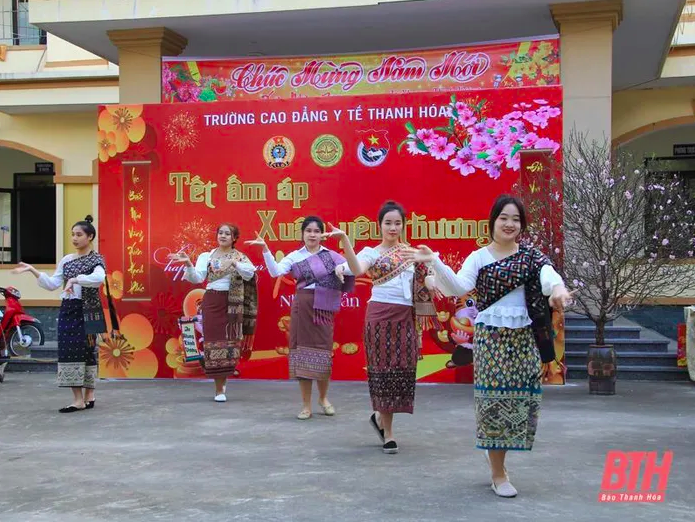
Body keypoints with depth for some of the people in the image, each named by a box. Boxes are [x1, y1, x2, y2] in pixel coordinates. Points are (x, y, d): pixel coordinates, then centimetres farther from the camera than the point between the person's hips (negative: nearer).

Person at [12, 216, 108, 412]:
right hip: (68, 309, 5)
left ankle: (88, 395, 6)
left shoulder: (96, 259, -3)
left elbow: (99, 278, -24)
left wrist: (75, 279, -28)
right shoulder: (67, 260, 13)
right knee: (69, 351, -1)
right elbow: (52, 284, 9)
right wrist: (32, 270, 1)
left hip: (87, 310, -5)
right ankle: (79, 399, 1)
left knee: (87, 350, -2)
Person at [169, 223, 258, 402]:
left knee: (229, 340, 2)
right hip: (212, 302, 0)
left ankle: (222, 382, 22)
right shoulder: (206, 256, 6)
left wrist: (234, 263, -31)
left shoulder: (240, 257, 4)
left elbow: (250, 274, -15)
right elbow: (197, 278, -6)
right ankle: (219, 389, 6)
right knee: (214, 340, -1)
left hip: (232, 304, 0)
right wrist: (188, 263, -23)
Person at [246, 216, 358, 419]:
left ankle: (323, 398, 28)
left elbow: (354, 267, -8)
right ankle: (306, 404, 10)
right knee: (303, 350, 1)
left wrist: (345, 239, -19)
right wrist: (265, 249, -21)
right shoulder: (295, 256, 5)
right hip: (302, 307, 0)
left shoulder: (331, 255, 5)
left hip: (324, 309, 0)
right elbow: (275, 271, -9)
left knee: (324, 352, 3)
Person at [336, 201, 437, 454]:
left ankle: (380, 416, 27)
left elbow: (423, 279, 11)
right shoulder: (371, 252, 1)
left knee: (404, 371, 4)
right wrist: (344, 267, -42)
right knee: (383, 369, -1)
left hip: (406, 317, 4)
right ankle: (388, 433, 8)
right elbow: (358, 269, -20)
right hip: (381, 314, -4)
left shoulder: (411, 252, 14)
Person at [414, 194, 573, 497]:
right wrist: (435, 263, -25)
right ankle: (498, 474, 8)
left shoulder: (531, 255, 5)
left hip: (524, 338, 3)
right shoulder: (479, 258, 2)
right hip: (491, 337, -3)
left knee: (521, 398, 6)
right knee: (494, 398, -2)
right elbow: (459, 287, -11)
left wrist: (558, 287, -39)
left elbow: (548, 274, -16)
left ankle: (495, 450, 32)